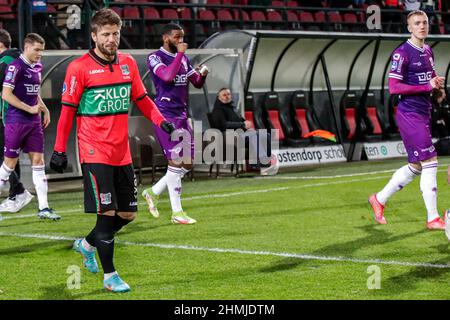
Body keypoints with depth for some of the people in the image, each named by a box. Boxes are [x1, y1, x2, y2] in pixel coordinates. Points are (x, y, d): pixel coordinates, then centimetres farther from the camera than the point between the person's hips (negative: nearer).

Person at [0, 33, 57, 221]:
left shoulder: (36, 67, 12)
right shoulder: (15, 66, -13)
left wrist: (44, 109, 13)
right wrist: (30, 109, -17)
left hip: (34, 122, 7)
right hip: (16, 122, -7)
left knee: (38, 161, 3)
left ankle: (43, 208, 3)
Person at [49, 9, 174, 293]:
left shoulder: (128, 63, 8)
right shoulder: (79, 68, -8)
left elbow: (142, 98, 17)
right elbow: (68, 110, -5)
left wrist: (160, 120, 0)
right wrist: (60, 150, -7)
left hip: (122, 154, 6)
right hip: (95, 153, -6)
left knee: (128, 213, 10)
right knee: (107, 212, -8)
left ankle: (87, 244, 34)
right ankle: (110, 276, 4)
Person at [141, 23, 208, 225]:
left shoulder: (183, 58, 14)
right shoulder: (155, 57, -9)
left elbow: (197, 83, 18)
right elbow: (168, 76, -28)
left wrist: (203, 74, -4)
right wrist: (180, 53, -20)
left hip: (182, 115, 8)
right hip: (165, 115, -8)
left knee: (188, 163, 8)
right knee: (176, 162, -9)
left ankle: (153, 192, 24)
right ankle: (177, 213, -1)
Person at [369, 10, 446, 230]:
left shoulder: (428, 51, 14)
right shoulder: (402, 53, -12)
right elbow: (393, 87, -17)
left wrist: (437, 84, 4)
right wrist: (427, 86, -19)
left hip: (424, 114, 9)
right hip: (409, 115, -9)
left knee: (415, 167, 13)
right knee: (430, 163, -11)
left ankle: (379, 199, 28)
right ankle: (433, 219, -5)